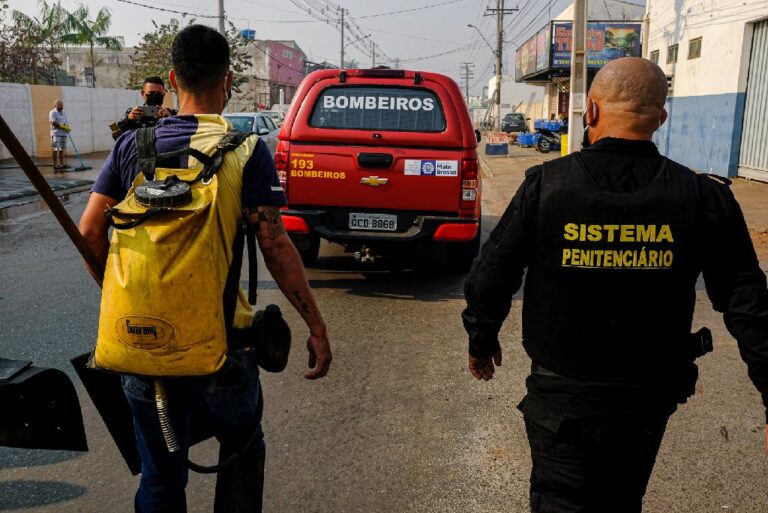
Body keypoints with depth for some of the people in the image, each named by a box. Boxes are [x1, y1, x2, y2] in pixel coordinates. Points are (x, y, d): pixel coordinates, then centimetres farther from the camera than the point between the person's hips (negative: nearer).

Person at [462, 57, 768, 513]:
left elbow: (491, 276, -9)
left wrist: (482, 341, 8)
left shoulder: (545, 185, -14)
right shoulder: (703, 198, -9)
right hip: (650, 396, 3)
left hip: (561, 395, -2)